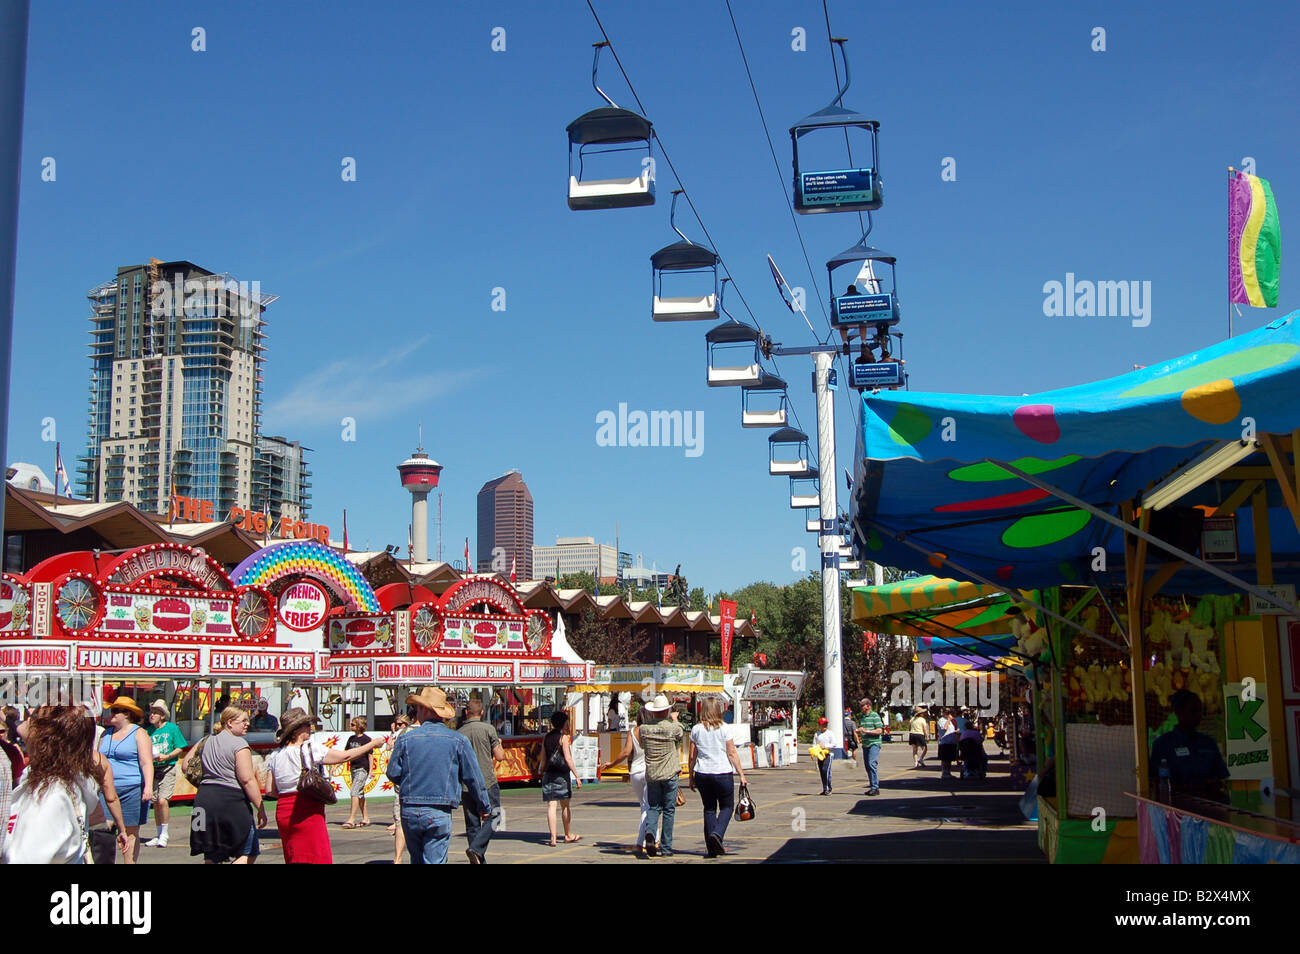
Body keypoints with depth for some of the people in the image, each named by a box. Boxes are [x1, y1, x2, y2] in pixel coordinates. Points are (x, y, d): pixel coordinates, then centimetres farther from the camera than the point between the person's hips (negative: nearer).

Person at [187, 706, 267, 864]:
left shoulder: (205, 741, 14)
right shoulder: (239, 744, -8)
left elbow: (185, 766, 20)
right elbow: (247, 779, -14)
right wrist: (261, 809, -11)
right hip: (231, 799, -7)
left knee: (212, 857, 13)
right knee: (248, 854, 1)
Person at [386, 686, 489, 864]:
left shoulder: (405, 739, -1)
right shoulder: (458, 741, -1)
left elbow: (393, 773, 4)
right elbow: (474, 777, 3)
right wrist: (484, 807, 16)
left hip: (409, 811, 2)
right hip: (439, 815, -2)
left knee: (417, 859, 18)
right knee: (434, 860, 0)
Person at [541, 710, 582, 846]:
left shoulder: (546, 737, 10)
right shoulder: (563, 737, -7)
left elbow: (543, 759, 12)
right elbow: (568, 759, -13)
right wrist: (577, 776, -12)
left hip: (548, 774, 4)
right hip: (561, 774, -4)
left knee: (551, 806, -1)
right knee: (565, 806, 9)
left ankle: (553, 837, -9)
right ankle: (568, 835, 21)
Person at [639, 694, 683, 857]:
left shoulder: (644, 728, -3)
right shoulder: (672, 727, -10)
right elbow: (681, 735, 14)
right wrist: (674, 719, 32)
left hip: (651, 774, 2)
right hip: (669, 774, -2)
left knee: (653, 807, 12)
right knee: (669, 810, 7)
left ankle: (650, 832, -17)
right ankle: (666, 847, 8)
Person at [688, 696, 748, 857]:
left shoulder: (696, 729, 1)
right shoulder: (723, 728, -5)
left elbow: (692, 756, 3)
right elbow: (732, 753, -5)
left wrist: (691, 778, 12)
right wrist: (741, 773, 1)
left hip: (702, 773, 3)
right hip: (722, 772, -3)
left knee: (709, 808, 13)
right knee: (727, 806, 12)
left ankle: (712, 847, 10)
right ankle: (717, 833, -13)